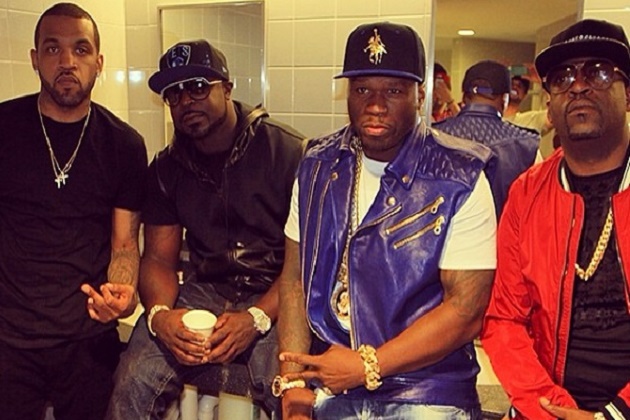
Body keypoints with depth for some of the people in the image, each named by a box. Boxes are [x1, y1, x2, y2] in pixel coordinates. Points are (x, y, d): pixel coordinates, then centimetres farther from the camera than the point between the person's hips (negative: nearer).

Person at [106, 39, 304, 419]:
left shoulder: (288, 151, -8)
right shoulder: (167, 168, 8)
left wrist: (257, 318, -23)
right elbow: (159, 258, 8)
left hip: (273, 298, -3)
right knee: (134, 381, -18)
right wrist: (159, 313, -14)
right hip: (203, 292, 4)